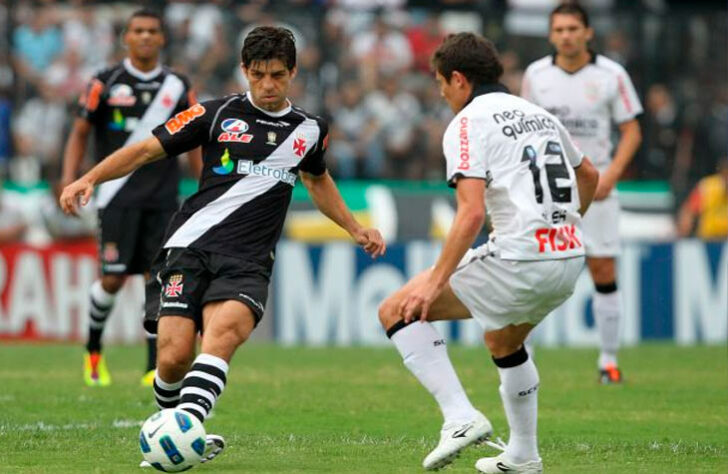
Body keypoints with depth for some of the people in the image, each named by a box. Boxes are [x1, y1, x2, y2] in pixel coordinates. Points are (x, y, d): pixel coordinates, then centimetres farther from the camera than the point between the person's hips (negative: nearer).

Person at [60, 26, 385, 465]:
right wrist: (89, 179, -9)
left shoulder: (311, 130, 16)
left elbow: (318, 181, 38)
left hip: (247, 262, 1)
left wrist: (356, 229, 35)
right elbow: (148, 149, 4)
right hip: (191, 249, -1)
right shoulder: (217, 115, 4)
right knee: (175, 355, -16)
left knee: (225, 330, -31)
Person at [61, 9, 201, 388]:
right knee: (114, 278, -8)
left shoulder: (177, 87, 8)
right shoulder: (106, 84, 1)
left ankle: (155, 368, -1)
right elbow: (80, 133, 6)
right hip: (118, 197, -2)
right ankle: (93, 349, 18)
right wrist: (69, 177, -6)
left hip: (163, 200, 2)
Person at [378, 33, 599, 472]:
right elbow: (589, 175, 32)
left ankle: (461, 417, -9)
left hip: (520, 259, -8)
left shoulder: (469, 122, -6)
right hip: (570, 260, 8)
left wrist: (436, 282, -16)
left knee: (397, 311, 1)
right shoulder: (538, 114, 18)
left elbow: (472, 212, -18)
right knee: (504, 341, 34)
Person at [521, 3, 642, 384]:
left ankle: (609, 359, 12)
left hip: (594, 185, -1)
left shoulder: (612, 75, -4)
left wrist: (610, 176, -12)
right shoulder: (536, 74, 1)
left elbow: (631, 131, 1)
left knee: (604, 274, 0)